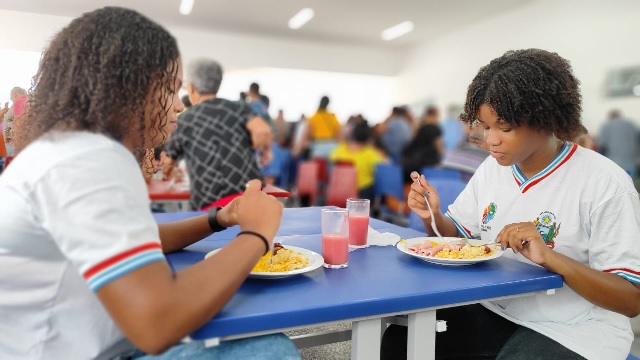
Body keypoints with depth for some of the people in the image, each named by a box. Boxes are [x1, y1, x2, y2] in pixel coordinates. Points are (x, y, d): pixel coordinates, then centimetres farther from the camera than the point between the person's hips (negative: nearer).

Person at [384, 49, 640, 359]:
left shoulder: (603, 183, -16)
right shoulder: (492, 168, 2)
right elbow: (456, 235, 10)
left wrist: (549, 257, -31)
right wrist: (433, 216, -12)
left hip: (570, 332, -4)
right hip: (493, 313, 5)